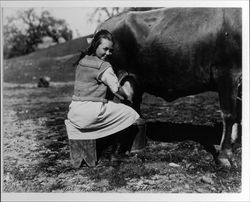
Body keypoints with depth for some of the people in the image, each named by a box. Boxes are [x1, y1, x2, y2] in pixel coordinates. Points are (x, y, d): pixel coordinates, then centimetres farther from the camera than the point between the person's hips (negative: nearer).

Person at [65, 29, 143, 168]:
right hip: (93, 112, -7)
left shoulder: (81, 61, 12)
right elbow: (117, 90, -6)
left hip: (74, 112, 8)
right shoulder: (104, 67, -10)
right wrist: (127, 98, 16)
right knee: (131, 114, 6)